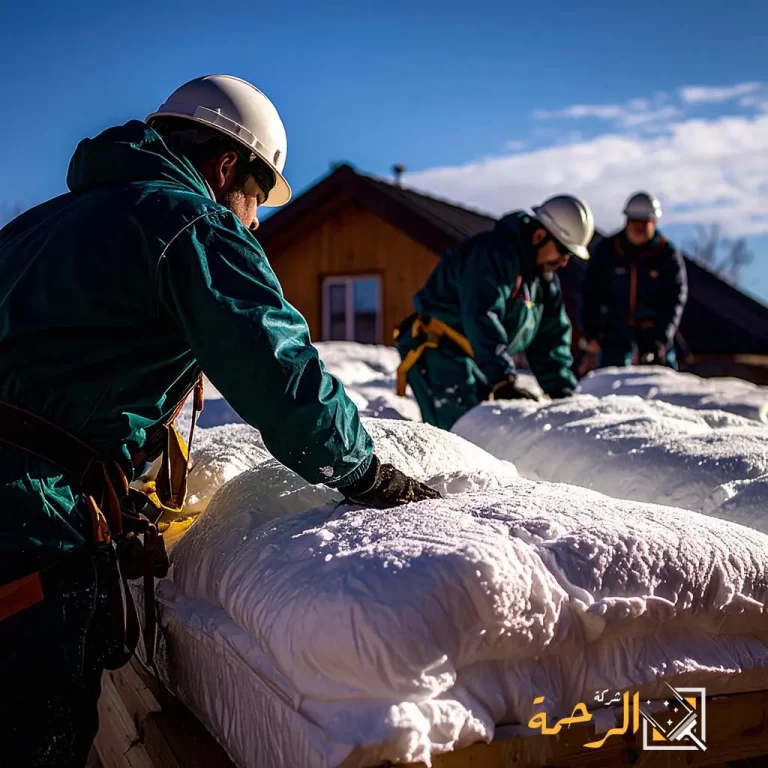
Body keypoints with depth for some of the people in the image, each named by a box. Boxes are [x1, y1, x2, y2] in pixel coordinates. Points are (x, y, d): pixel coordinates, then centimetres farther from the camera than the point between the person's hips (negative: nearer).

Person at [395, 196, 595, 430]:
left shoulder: (544, 277, 11)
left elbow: (550, 338, 11)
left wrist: (562, 392, 1)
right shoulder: (491, 254, -20)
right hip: (439, 353, -9)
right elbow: (482, 320, -32)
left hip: (479, 362, 9)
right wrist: (503, 381, -38)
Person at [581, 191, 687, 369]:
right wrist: (591, 335, -7)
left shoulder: (668, 255, -5)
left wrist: (661, 340, -17)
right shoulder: (607, 250, -3)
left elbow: (675, 301, -7)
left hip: (654, 329, 0)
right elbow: (590, 294, -1)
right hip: (616, 328, 0)